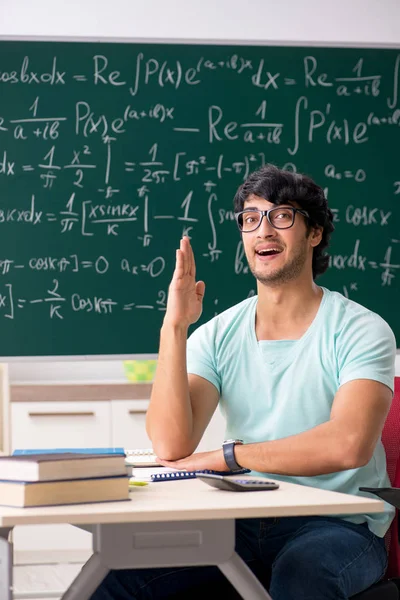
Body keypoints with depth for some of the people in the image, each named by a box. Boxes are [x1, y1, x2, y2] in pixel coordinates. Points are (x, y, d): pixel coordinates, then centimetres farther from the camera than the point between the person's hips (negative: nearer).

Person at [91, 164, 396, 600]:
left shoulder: (360, 330, -6)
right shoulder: (218, 335, 6)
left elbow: (348, 444, -23)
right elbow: (171, 446, -8)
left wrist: (226, 456, -16)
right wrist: (174, 325, -13)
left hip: (338, 526, -4)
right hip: (245, 525, 4)